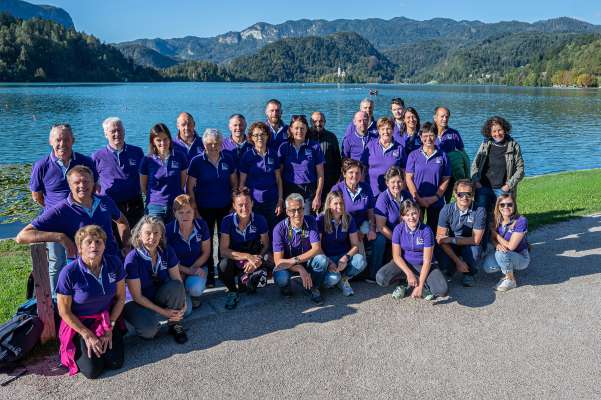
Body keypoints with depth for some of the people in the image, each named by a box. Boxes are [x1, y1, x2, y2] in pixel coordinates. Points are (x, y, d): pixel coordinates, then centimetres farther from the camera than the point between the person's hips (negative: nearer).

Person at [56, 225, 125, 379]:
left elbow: (120, 297, -2)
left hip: (107, 318, 3)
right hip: (79, 322, -2)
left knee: (116, 363, -10)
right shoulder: (69, 273, -23)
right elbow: (64, 311, -12)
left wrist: (110, 327, -7)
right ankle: (77, 348, 18)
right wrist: (87, 335, -12)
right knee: (93, 370, -13)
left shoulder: (114, 264, -14)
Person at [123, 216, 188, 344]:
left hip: (158, 296, 4)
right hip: (137, 302, -4)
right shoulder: (132, 259, -24)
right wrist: (163, 311, -22)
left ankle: (174, 324, -8)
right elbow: (137, 296, -20)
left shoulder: (167, 251, -12)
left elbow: (178, 281, -7)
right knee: (148, 330, -34)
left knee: (175, 286, -28)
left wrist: (183, 303, -23)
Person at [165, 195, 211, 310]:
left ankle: (195, 295, 7)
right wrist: (188, 271, -17)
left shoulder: (201, 225, -11)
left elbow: (206, 252, -1)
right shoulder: (169, 229, -16)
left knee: (195, 289, -34)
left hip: (197, 266, 1)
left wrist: (193, 268, -14)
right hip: (176, 269, -1)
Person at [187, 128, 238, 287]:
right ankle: (209, 275, 21)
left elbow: (234, 184, 9)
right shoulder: (197, 162, -7)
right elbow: (190, 188, -6)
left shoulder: (228, 160, 1)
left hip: (225, 207, 2)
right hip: (205, 208, -2)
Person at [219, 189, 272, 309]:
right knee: (224, 264, -36)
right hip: (234, 260, -1)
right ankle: (232, 292, -3)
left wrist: (258, 258, -26)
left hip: (254, 256, 2)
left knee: (270, 262, -30)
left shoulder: (259, 220, -12)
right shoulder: (228, 221, -17)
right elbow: (224, 251, -21)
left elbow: (266, 245, -5)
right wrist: (248, 256, -32)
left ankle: (245, 278, 2)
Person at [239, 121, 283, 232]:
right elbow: (242, 182, 0)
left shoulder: (273, 154, 4)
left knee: (272, 233, 6)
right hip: (253, 201, -2)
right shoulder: (247, 156, -2)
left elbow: (278, 179, 8)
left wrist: (280, 200, 3)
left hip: (271, 201, 2)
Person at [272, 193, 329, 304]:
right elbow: (278, 261, -23)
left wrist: (295, 260, -30)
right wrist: (300, 269, -37)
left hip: (306, 261, 2)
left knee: (321, 259, -29)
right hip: (287, 265, -2)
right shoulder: (280, 229, -20)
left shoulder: (310, 221, -14)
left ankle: (312, 288, 0)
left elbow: (317, 248, -19)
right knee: (281, 278, -35)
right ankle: (286, 287, 5)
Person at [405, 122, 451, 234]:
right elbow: (408, 178, -2)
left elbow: (445, 180, 2)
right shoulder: (413, 155, 1)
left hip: (436, 202, 1)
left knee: (433, 230, 9)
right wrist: (418, 198, -10)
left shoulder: (442, 156, 3)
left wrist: (435, 197, -9)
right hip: (417, 201, -1)